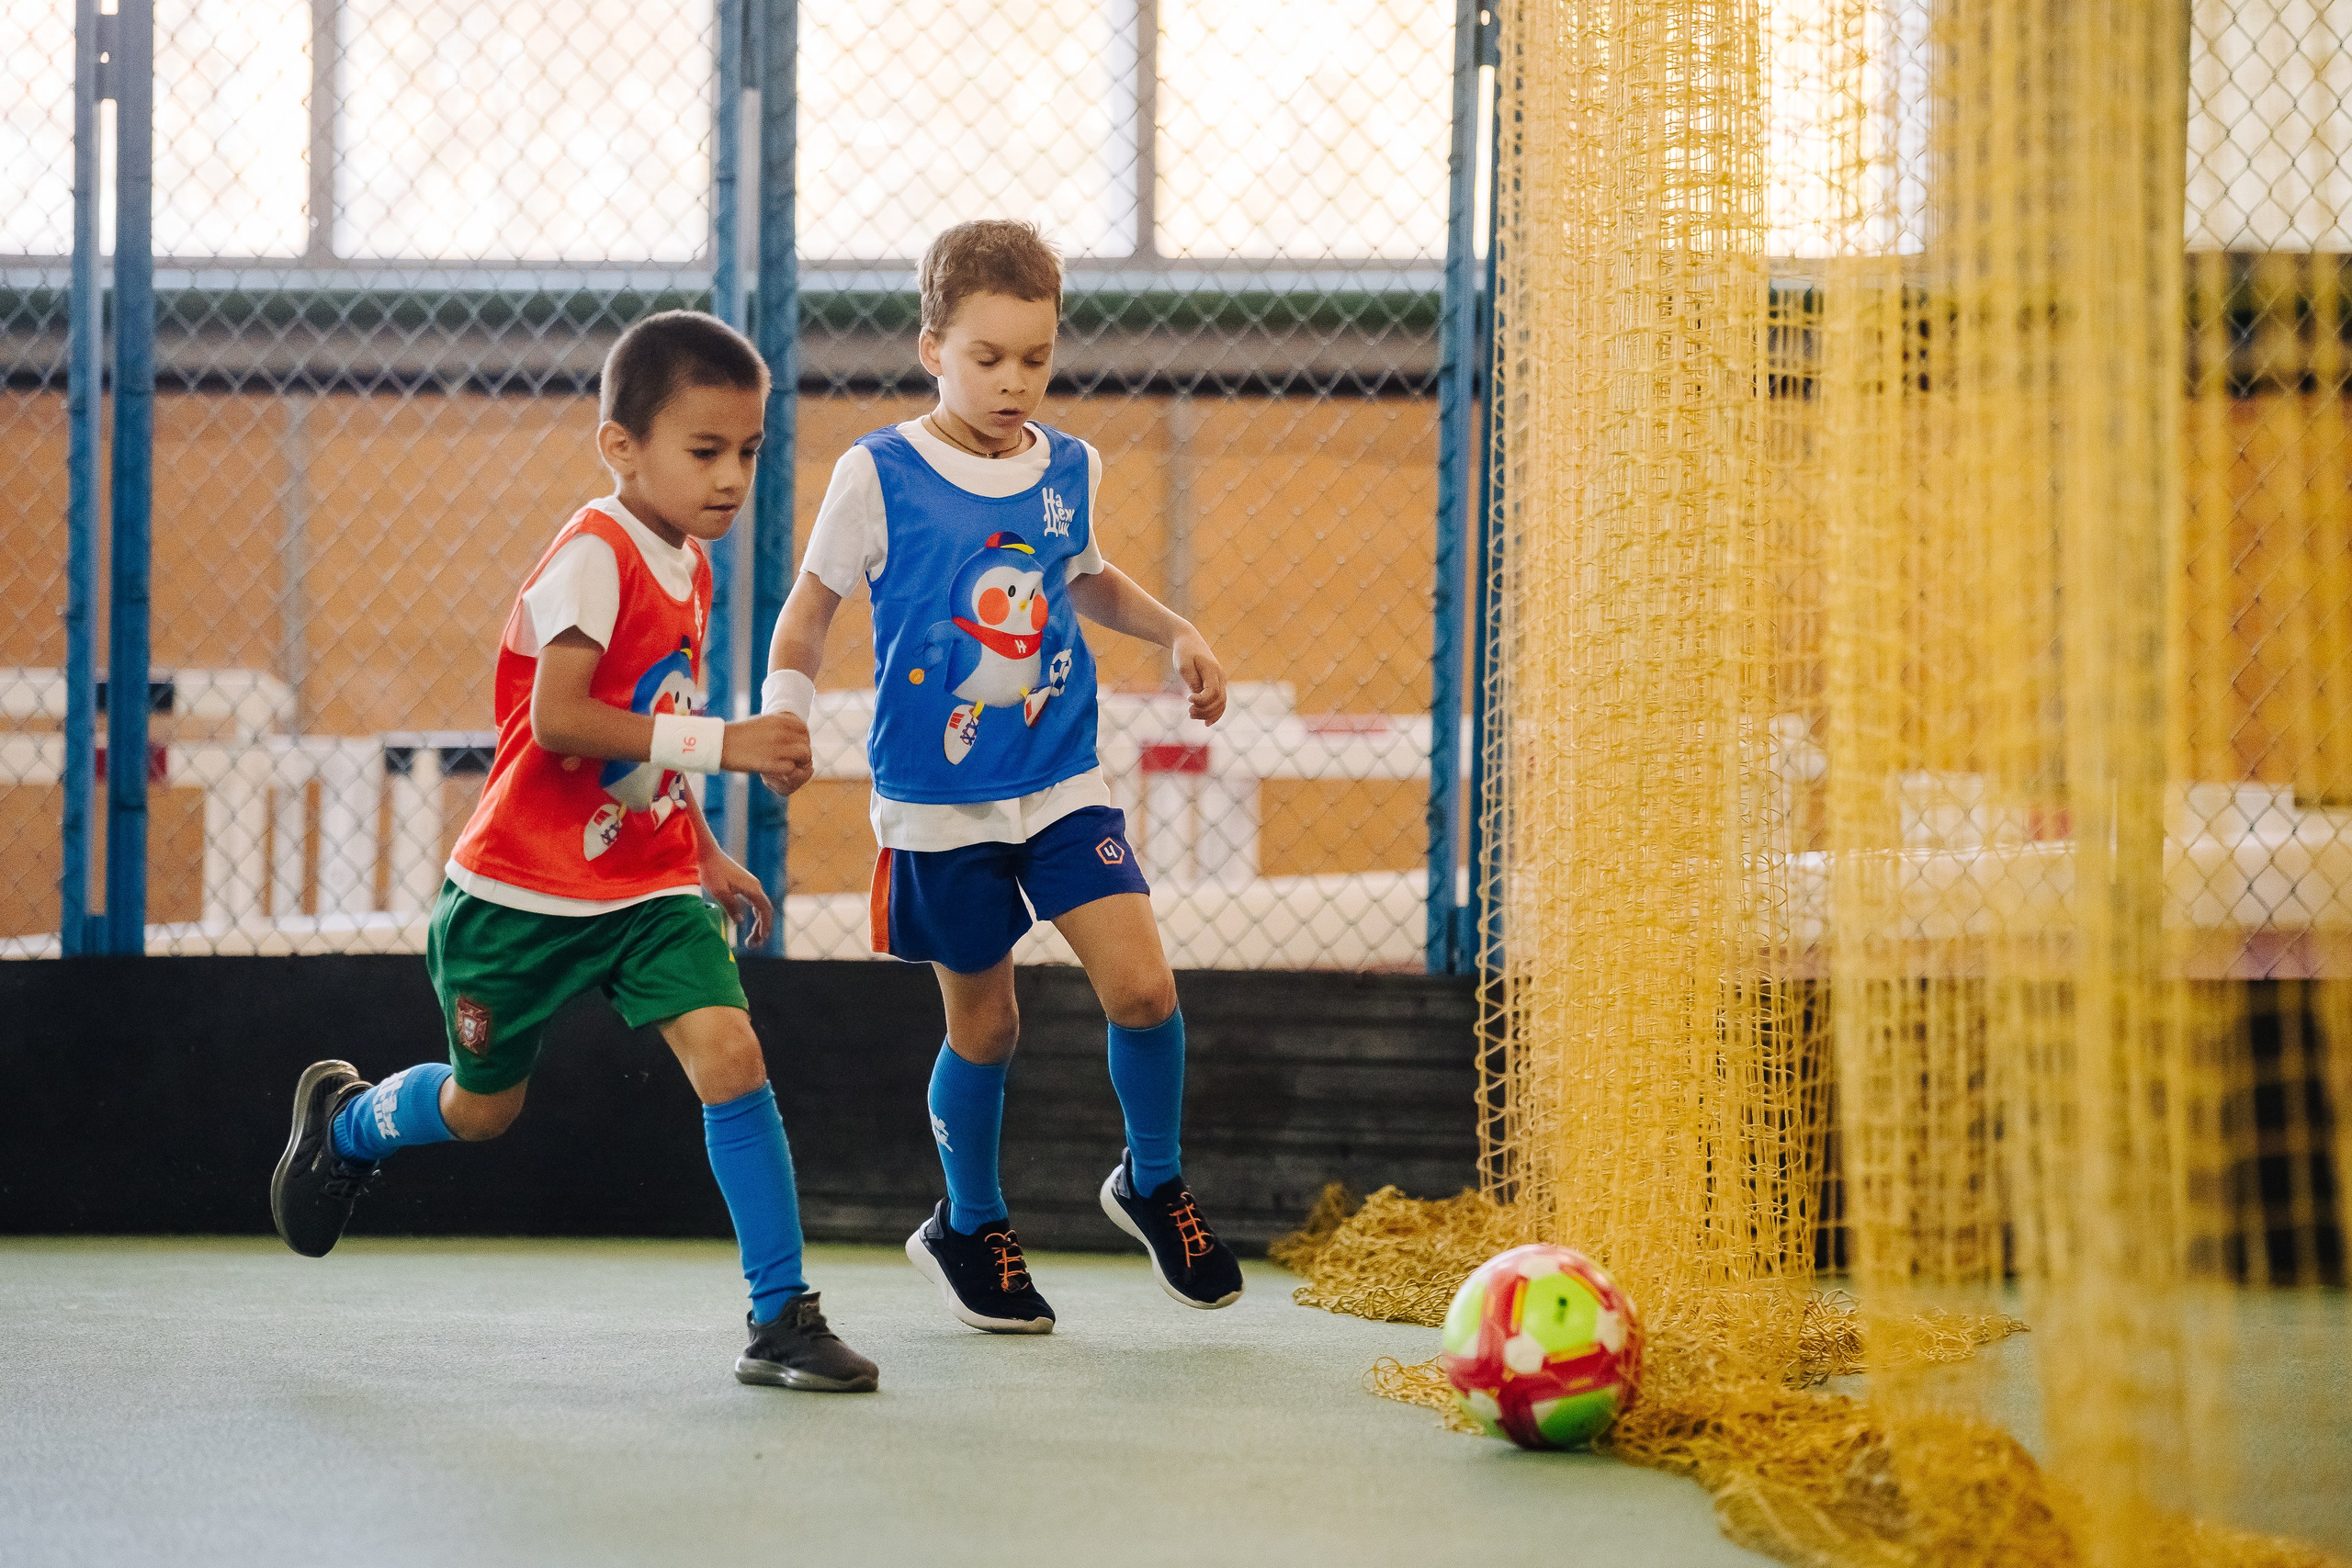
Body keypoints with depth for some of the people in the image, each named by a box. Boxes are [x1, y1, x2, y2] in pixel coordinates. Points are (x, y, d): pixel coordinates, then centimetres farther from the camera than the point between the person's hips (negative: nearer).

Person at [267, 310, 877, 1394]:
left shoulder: (689, 568, 6)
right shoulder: (594, 554, -19)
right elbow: (557, 720, -30)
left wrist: (705, 854, 18)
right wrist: (721, 744, -33)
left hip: (648, 880, 6)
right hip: (523, 892, -6)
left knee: (728, 1054, -14)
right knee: (482, 1108, 12)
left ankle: (781, 1319, -10)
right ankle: (342, 1122, 46)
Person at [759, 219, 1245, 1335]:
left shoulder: (1071, 470, 5)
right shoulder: (877, 476, -8)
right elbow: (810, 608, 0)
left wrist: (1177, 633, 10)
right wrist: (782, 714, -16)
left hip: (1062, 784, 3)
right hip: (937, 803, -3)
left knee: (1141, 985, -12)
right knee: (982, 1024, 6)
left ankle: (1153, 1182, 14)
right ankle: (969, 1228, 29)